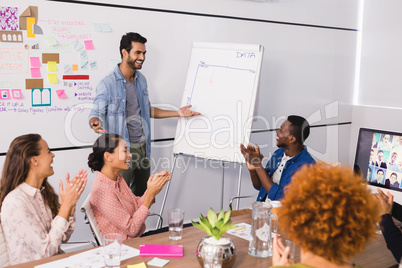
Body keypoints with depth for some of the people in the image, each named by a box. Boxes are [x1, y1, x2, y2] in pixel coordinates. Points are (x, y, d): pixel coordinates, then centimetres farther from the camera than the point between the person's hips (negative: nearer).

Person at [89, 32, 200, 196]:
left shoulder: (141, 80, 10)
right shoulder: (108, 84, -12)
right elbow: (97, 112, -11)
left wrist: (177, 113, 14)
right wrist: (95, 123, -36)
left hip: (143, 147, 7)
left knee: (142, 196, 17)